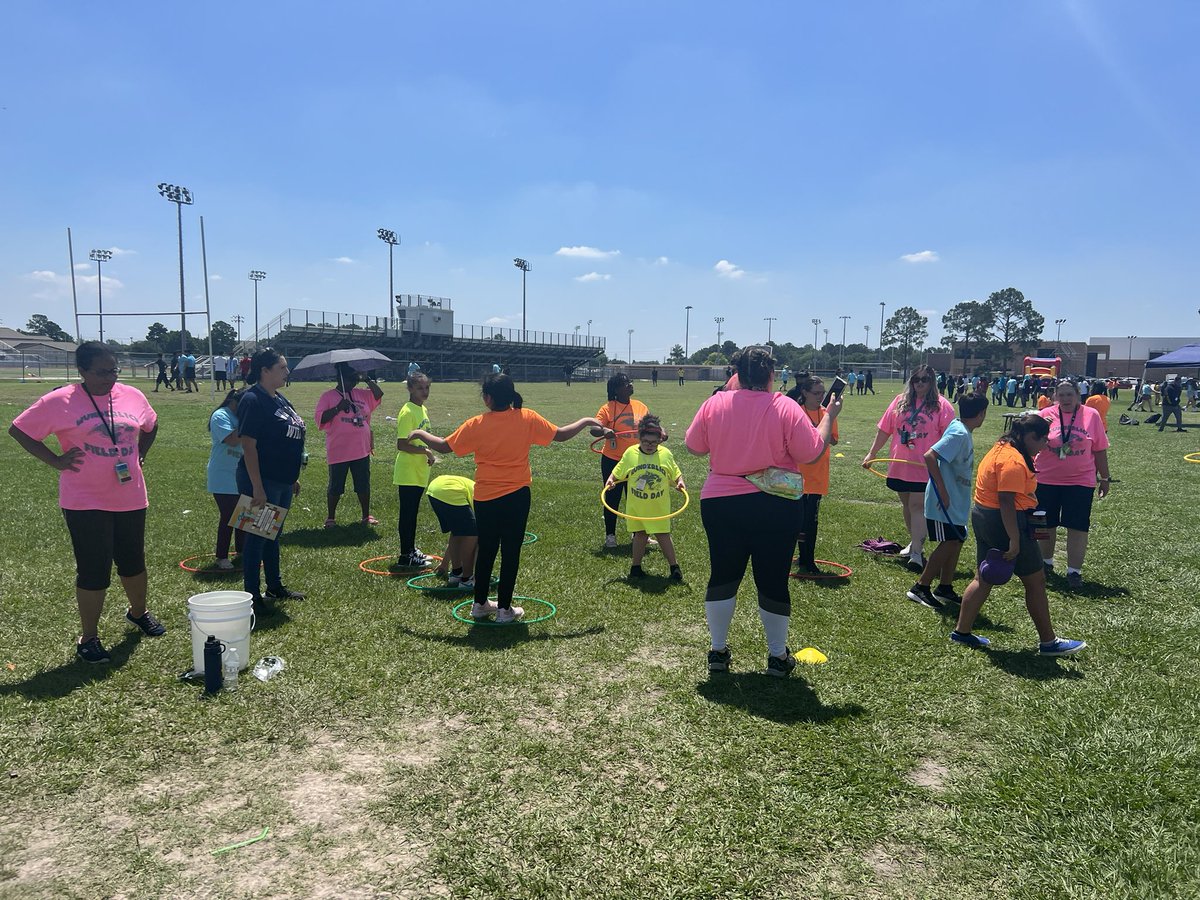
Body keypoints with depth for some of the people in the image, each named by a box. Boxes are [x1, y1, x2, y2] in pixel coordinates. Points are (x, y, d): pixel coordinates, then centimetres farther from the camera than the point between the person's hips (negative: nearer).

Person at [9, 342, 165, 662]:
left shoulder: (132, 396, 3)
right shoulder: (59, 402, -10)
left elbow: (150, 426, 22)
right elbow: (19, 429, -3)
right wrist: (55, 461, -9)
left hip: (130, 499, 4)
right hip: (86, 503, -4)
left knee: (133, 561, 19)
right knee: (93, 572, 1)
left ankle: (139, 612, 43)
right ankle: (88, 638, 16)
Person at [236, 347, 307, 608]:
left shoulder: (280, 399, 11)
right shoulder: (253, 400, -16)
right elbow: (248, 445, -21)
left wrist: (293, 477, 20)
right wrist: (257, 487, -24)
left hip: (282, 481, 9)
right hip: (262, 482, -9)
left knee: (273, 535, 18)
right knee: (257, 536, 1)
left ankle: (275, 587, 31)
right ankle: (252, 594, 11)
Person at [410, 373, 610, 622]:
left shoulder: (476, 425, -9)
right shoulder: (527, 418, -8)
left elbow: (443, 446, -3)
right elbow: (560, 434, -1)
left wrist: (420, 433, 16)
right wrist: (588, 421, 15)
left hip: (485, 498, 1)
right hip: (516, 497, -1)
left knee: (486, 550, 16)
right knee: (511, 552, 7)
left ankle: (480, 604, 27)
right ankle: (504, 608, 13)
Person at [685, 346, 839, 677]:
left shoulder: (714, 404, -4)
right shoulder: (786, 408, -11)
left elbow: (694, 446, 7)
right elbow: (812, 453, -7)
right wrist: (829, 416, 6)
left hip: (720, 504, 2)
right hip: (776, 507, -2)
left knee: (722, 576, 14)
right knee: (773, 581, 9)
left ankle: (718, 651, 24)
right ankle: (778, 656, 22)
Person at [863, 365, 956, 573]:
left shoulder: (941, 405, -4)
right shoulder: (900, 401, 7)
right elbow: (884, 430, 11)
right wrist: (871, 454, 11)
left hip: (925, 467, -5)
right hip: (900, 467, 5)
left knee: (918, 506, -9)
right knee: (907, 505, 16)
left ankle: (916, 553, -8)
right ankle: (915, 542, 34)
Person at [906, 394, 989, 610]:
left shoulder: (960, 428, 7)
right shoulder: (959, 434, -21)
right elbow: (929, 456, -30)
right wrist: (942, 491, -27)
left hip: (956, 502, 10)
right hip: (945, 502, -10)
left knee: (956, 541, 12)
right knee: (949, 543, -6)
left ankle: (945, 587, 22)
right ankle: (920, 588, 1)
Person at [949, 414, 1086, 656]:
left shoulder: (1001, 449, 11)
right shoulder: (1014, 461, -21)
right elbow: (1006, 501, -26)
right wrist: (1014, 541, -25)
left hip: (984, 518, 10)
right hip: (1004, 522, -10)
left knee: (983, 579, 15)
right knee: (1035, 581, 4)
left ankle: (962, 631, 20)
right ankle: (1048, 642, 14)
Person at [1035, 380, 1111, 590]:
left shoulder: (1091, 415, -2)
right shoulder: (1046, 415, -3)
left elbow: (1100, 450, 4)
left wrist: (1105, 478, 7)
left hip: (1080, 481, -1)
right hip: (1047, 480, 1)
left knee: (1078, 526, -1)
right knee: (1046, 524, 13)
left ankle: (1074, 571, 8)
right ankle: (1046, 562, 33)